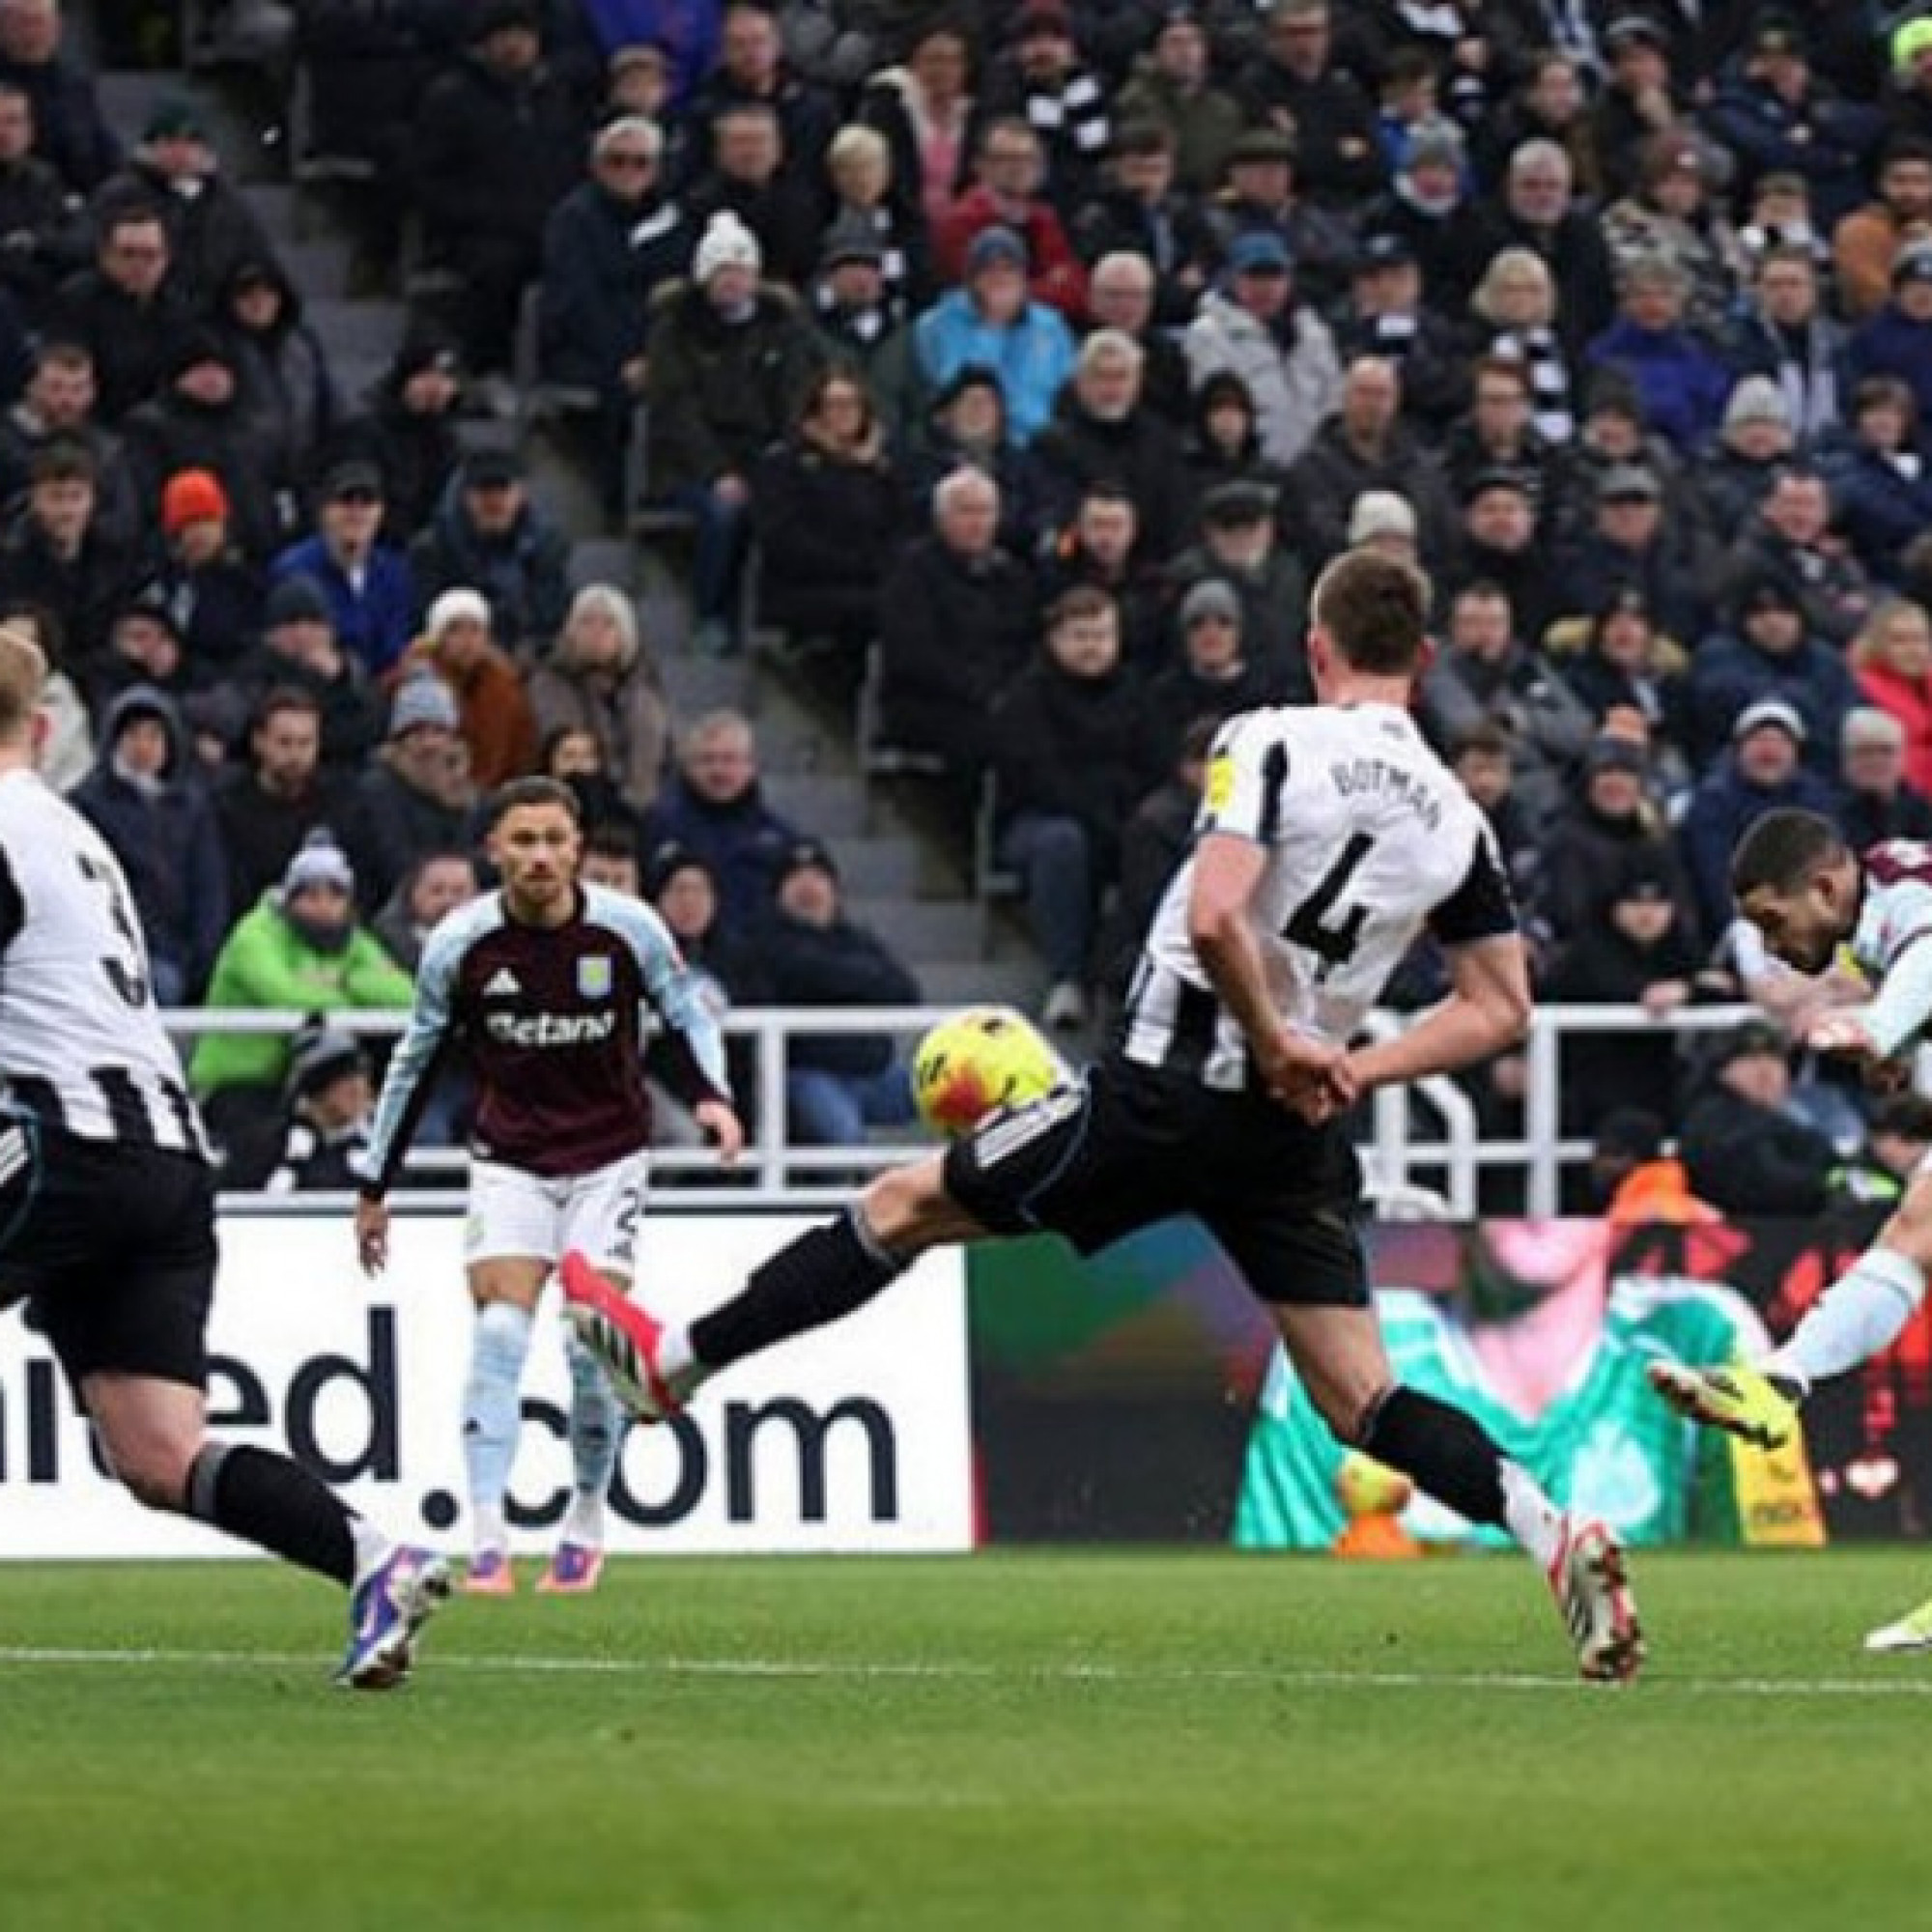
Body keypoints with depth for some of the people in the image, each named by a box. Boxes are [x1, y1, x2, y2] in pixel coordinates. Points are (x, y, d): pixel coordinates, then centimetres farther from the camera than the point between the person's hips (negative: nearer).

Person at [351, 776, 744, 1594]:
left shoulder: (628, 929, -12)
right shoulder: (459, 944, -10)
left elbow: (688, 1013, 5)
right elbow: (416, 1059, 4)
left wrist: (711, 1095, -14)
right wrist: (373, 1187, 7)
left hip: (607, 1158, 0)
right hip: (509, 1159, 0)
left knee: (594, 1347, -7)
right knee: (500, 1334, -16)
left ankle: (586, 1524, 14)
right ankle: (488, 1543, -19)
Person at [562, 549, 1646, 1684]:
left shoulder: (1272, 743, -9)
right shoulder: (1456, 819, 7)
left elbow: (1215, 918, -23)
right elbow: (1502, 1006, 9)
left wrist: (1277, 1042, -10)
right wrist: (1354, 1069, 8)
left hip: (1170, 1090, -5)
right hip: (1298, 1136, 5)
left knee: (903, 1206, 11)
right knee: (1362, 1403, 4)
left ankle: (675, 1361, 20)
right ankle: (1557, 1538, -17)